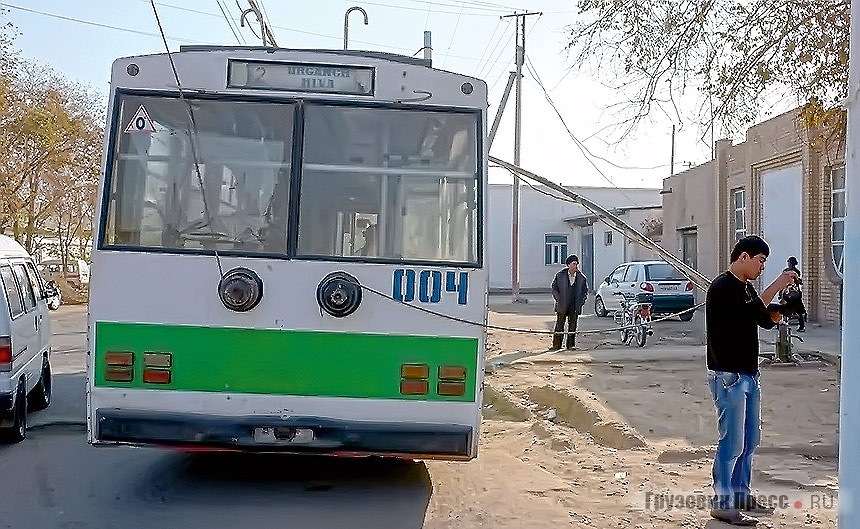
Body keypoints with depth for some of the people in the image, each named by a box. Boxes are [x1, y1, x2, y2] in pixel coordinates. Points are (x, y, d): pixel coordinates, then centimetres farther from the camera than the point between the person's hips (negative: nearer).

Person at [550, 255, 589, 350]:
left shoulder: (582, 277, 4)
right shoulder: (560, 275, 1)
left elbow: (585, 291, 12)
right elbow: (554, 288, 5)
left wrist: (581, 302, 0)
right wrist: (558, 299, -5)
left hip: (575, 306, 1)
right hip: (562, 306, -1)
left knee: (572, 326, 4)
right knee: (559, 325, 1)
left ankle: (571, 345, 13)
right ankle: (556, 346, 5)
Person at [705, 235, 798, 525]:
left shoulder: (746, 287, 15)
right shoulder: (722, 287, -13)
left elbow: (766, 319, 14)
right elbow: (744, 315, -22)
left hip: (748, 374, 10)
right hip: (728, 375, -10)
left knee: (750, 439, 16)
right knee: (732, 442, -5)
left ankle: (741, 495, 28)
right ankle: (722, 503, 4)